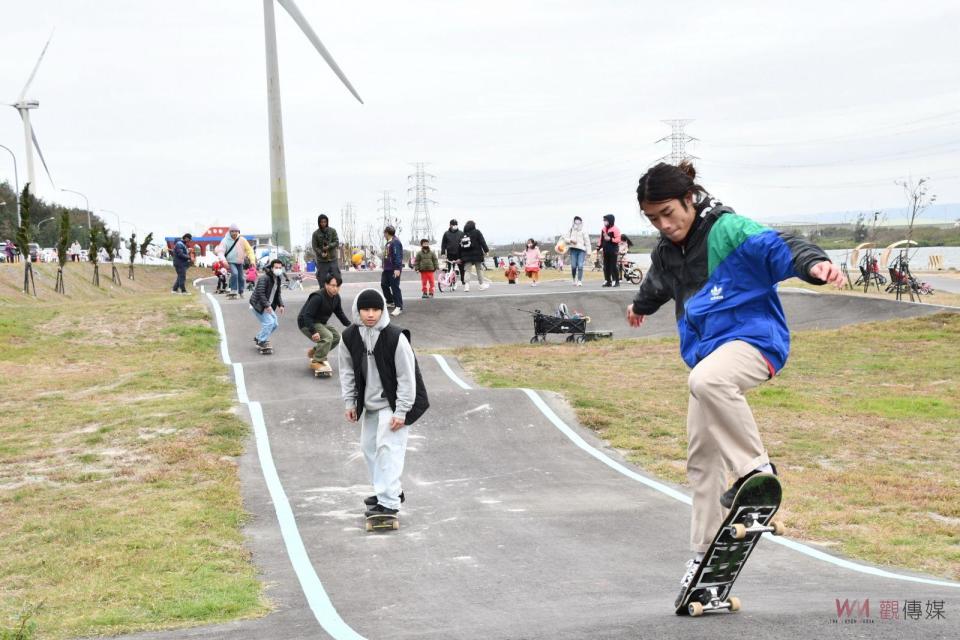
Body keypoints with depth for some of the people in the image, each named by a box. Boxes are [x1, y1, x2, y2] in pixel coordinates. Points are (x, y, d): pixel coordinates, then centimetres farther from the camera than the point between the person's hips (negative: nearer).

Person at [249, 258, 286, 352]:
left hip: (268, 305, 9)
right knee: (268, 322, -19)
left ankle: (259, 338, 24)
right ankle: (262, 341, -6)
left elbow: (277, 294, 16)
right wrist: (267, 306, -29)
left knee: (275, 323, 10)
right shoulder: (264, 278, -20)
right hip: (257, 305, -9)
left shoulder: (277, 279, 8)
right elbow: (260, 293, -25)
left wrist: (280, 305, 2)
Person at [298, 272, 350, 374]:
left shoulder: (336, 297, -2)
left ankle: (313, 352, 21)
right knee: (327, 336, -26)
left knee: (337, 337, 6)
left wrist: (350, 325, -1)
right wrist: (313, 332, -36)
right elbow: (307, 315, -30)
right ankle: (316, 362, -16)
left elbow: (340, 313, 12)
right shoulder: (318, 297, -28)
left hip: (319, 323, 9)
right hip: (306, 323, -9)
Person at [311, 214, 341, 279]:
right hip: (321, 261, -1)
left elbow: (336, 242, -2)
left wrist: (329, 246, -20)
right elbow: (314, 246, -3)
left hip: (333, 259, 1)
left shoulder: (332, 231, 2)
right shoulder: (316, 233, -2)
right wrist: (321, 253, -19)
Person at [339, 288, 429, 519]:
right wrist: (349, 402, 5)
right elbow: (347, 370, 7)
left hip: (392, 403, -7)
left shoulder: (396, 338, -23)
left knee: (388, 447, -15)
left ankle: (389, 502, -12)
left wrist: (401, 411, -19)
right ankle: (388, 490, 33)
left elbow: (406, 376, -19)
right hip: (369, 403, 7)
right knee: (369, 446, 15)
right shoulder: (350, 337, -7)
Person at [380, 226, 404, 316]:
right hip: (387, 269, 10)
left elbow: (398, 256, -22)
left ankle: (399, 307, -7)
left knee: (395, 287, -9)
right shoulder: (389, 242, 16)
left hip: (394, 269, -10)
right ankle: (390, 302, 32)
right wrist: (384, 266, 23)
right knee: (384, 285, 17)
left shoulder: (395, 242, -15)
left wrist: (397, 268, -27)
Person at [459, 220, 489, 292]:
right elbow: (482, 242, -8)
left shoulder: (462, 235, 11)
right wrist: (486, 250, -5)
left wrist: (460, 257, 16)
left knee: (466, 270, 2)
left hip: (466, 256, 3)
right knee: (479, 269, 9)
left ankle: (466, 285, -14)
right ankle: (482, 284, 15)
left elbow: (460, 246, 12)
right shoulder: (476, 232, -1)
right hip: (476, 255, -3)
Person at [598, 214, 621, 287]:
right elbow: (601, 239, 20)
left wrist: (610, 239, -24)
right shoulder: (603, 229, 14)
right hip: (605, 251, 7)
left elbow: (618, 239, -14)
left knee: (613, 266, -7)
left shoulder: (615, 229, -7)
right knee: (606, 266, 6)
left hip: (613, 251, -7)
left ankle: (616, 281, -2)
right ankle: (608, 281, 12)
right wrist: (599, 246, 8)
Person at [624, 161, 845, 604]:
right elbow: (657, 284, 36)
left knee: (706, 380, -41)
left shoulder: (728, 230, -12)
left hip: (751, 339, -8)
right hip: (707, 352, 9)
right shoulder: (667, 252, 12)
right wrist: (640, 305, 58)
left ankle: (756, 469, -27)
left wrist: (814, 262, -50)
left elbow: (777, 247, -29)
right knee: (701, 456, 8)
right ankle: (705, 554, 17)